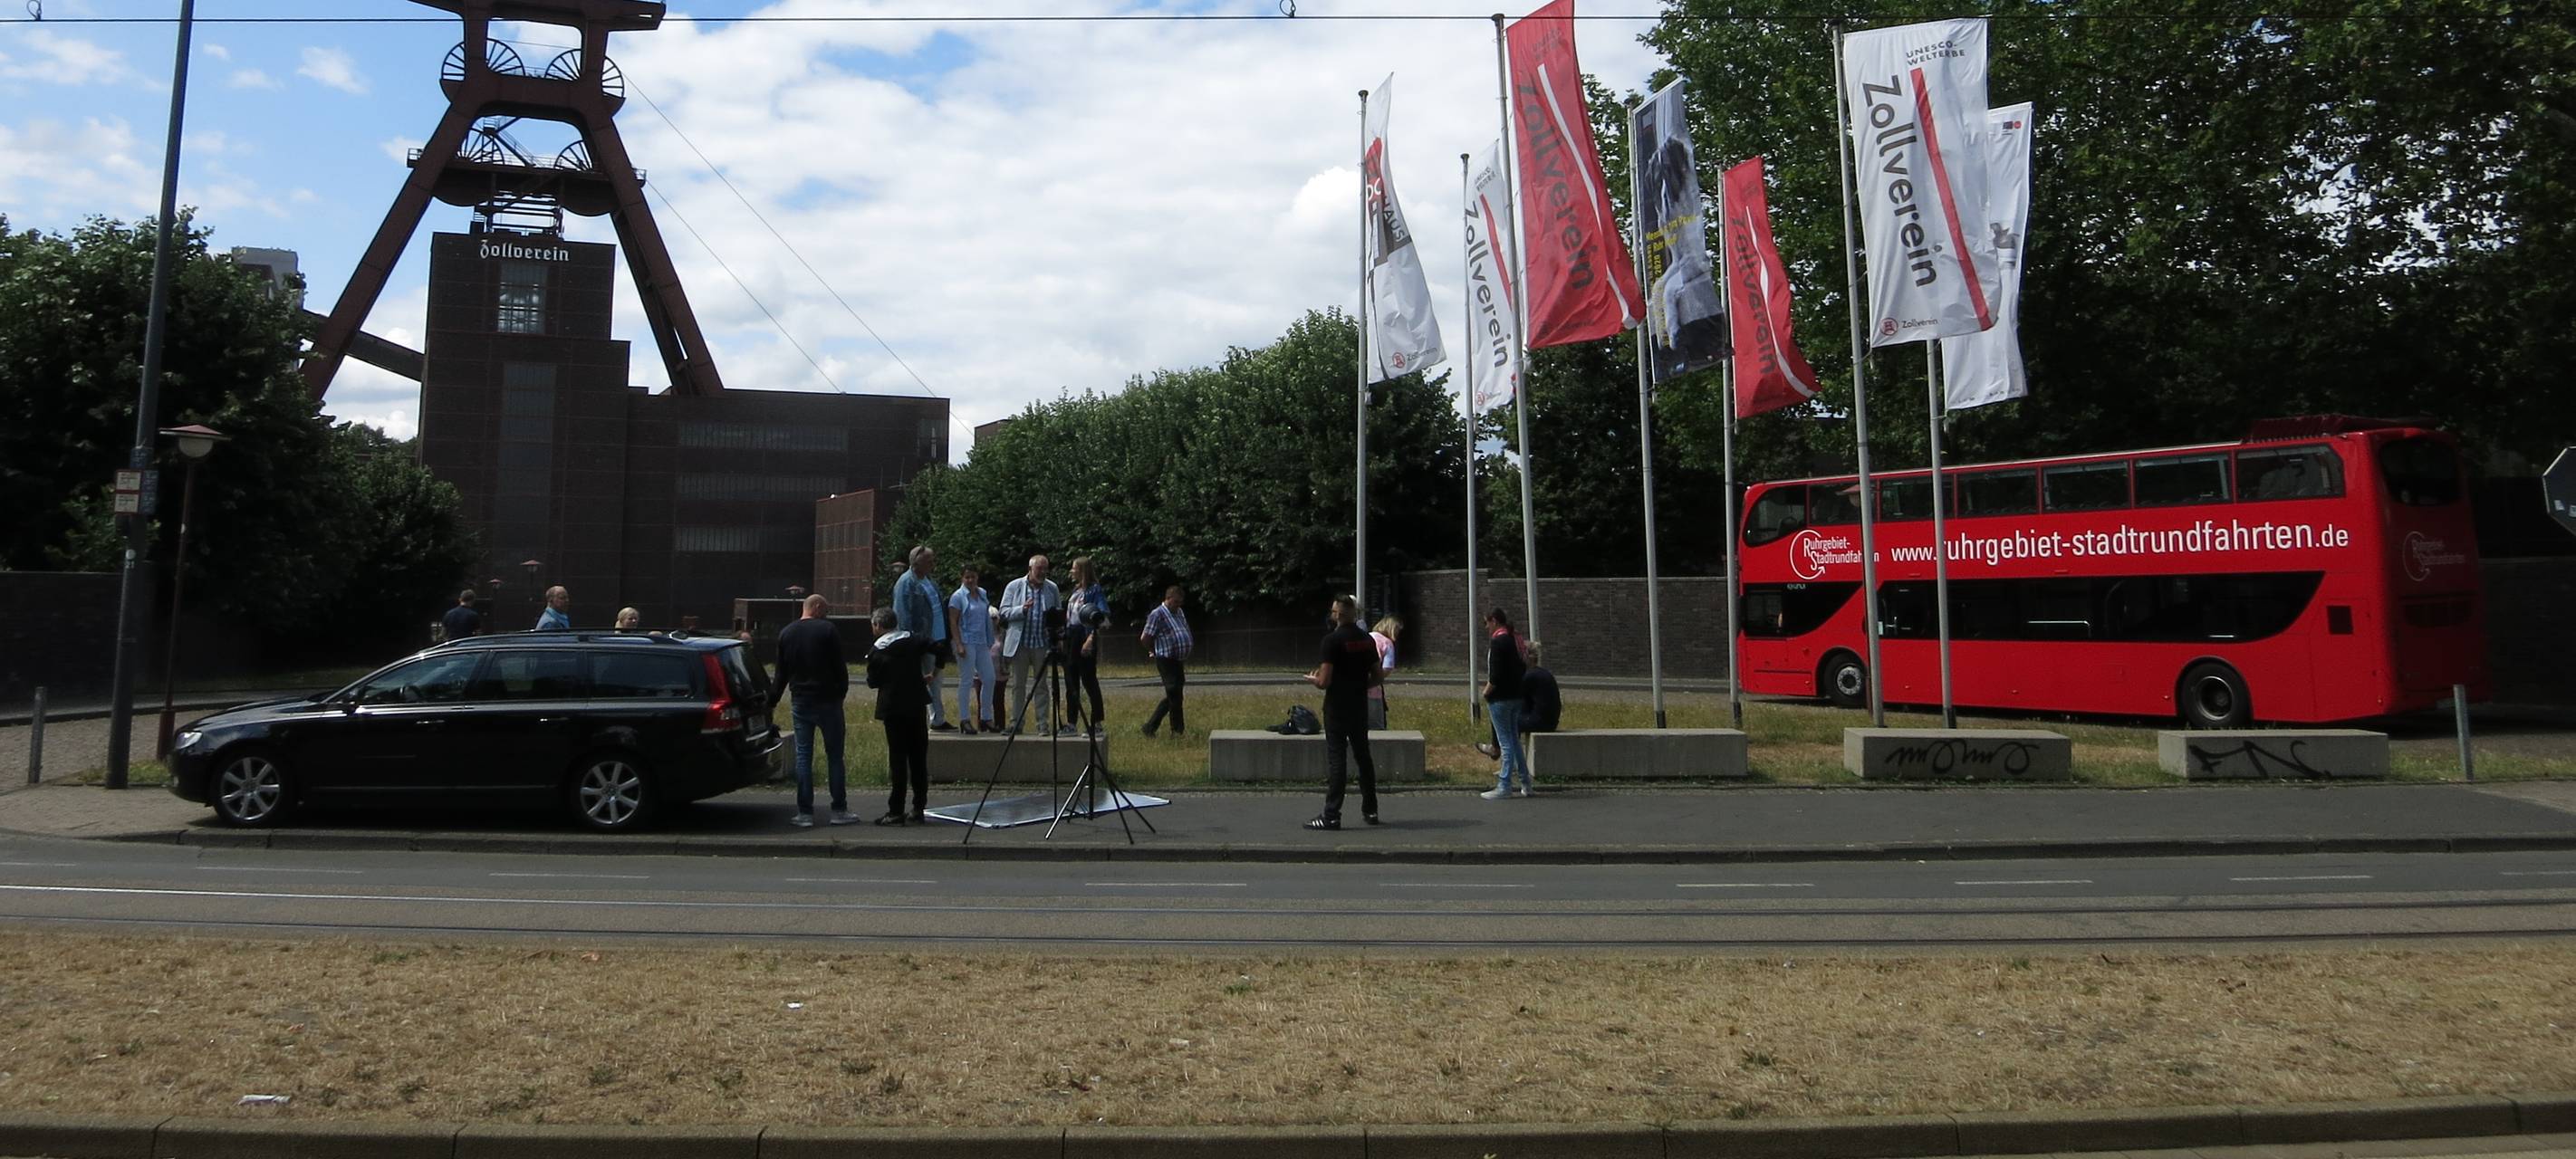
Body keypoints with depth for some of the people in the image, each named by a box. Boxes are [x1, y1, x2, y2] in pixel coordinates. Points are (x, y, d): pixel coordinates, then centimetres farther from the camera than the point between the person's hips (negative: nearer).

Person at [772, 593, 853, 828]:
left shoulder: (786, 633, 8)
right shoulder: (828, 630, -7)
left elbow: (781, 673, 12)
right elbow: (840, 668, -7)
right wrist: (842, 693, 5)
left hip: (800, 703, 4)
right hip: (827, 701, -4)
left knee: (803, 757, 5)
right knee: (834, 756, 3)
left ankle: (805, 813, 3)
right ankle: (839, 810, 5)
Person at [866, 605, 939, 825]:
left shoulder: (876, 651, -6)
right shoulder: (913, 640, 3)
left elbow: (873, 682, -2)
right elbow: (940, 649, -5)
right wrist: (933, 674, 6)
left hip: (893, 709, -3)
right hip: (917, 705, 3)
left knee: (897, 759, 1)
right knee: (919, 758, 8)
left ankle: (896, 811, 2)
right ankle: (918, 809, 11)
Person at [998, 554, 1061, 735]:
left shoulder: (1052, 588, 8)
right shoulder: (1014, 587, 2)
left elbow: (1059, 612, 15)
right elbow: (1004, 612, -1)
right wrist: (1022, 610, -19)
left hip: (1042, 644, 1)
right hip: (1019, 643, -1)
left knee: (1041, 685, 4)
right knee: (1018, 685, 5)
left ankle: (1043, 723, 8)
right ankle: (1017, 722, 11)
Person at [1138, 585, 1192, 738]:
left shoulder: (1180, 613, 15)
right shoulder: (1157, 615, -10)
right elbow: (1145, 639, -10)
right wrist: (1157, 652, 3)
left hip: (1177, 661, 8)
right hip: (1166, 661, -8)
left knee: (1172, 697, 10)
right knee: (1174, 695, -6)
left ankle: (1150, 727, 17)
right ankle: (1178, 729, 4)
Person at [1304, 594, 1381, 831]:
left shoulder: (1333, 640, -15)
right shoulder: (1367, 640, 6)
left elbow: (1324, 681, -19)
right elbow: (1376, 677, 11)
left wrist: (1311, 679, 1)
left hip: (1337, 709, -6)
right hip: (1360, 707, 6)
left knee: (1335, 759, -5)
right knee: (1363, 756, 15)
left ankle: (1331, 815, -4)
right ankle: (1370, 809, 23)